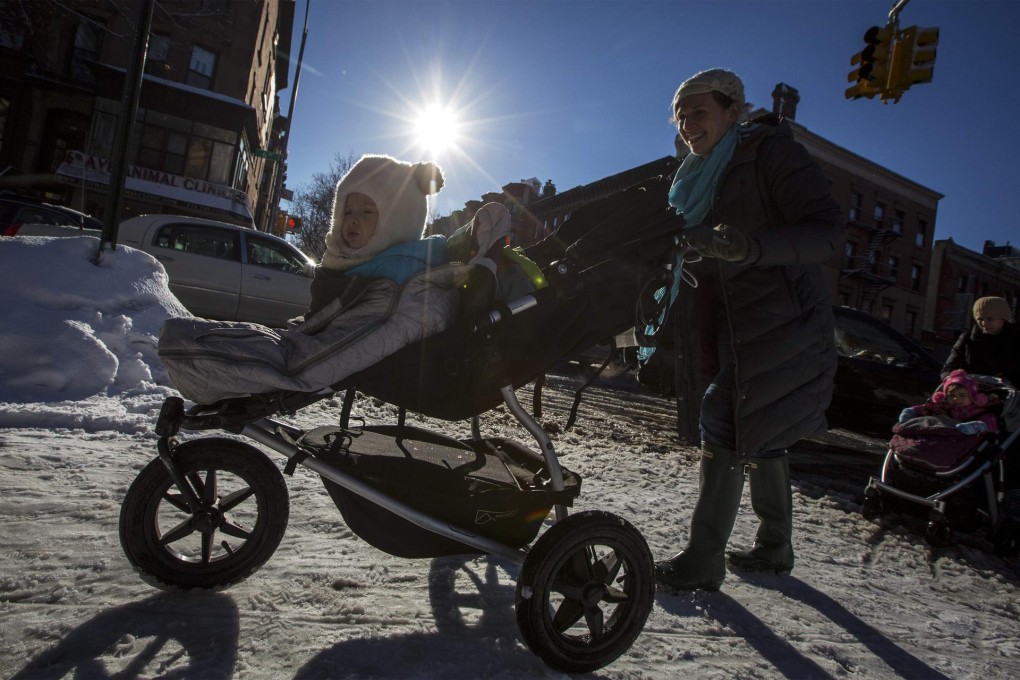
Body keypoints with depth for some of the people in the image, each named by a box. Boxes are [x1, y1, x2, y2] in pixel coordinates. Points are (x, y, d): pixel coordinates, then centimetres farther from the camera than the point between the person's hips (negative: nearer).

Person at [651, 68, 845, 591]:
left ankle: (703, 562, -4)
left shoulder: (771, 152, -9)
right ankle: (774, 547, 28)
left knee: (725, 431, -12)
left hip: (775, 321, -8)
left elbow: (829, 231, -20)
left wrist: (750, 246, -34)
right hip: (725, 323, 8)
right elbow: (688, 252, 20)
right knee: (758, 438, 14)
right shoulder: (697, 175, 15)